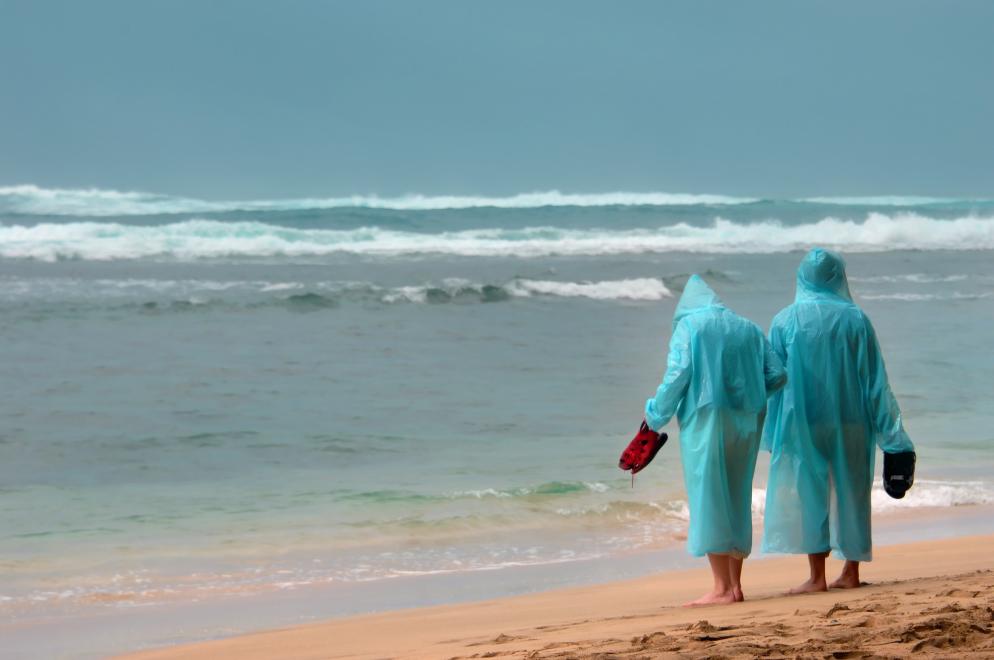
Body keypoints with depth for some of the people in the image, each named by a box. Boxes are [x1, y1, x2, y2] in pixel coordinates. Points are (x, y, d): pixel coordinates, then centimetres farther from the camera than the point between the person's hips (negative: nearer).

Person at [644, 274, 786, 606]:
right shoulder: (749, 329, 14)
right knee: (737, 500, 13)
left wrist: (656, 414, -1)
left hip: (706, 420, -5)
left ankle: (722, 588, -8)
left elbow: (678, 375, -12)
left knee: (709, 500, -3)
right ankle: (735, 584, 14)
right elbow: (777, 375, 8)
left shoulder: (688, 326, 0)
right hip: (746, 425, 5)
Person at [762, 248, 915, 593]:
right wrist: (892, 433, 3)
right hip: (850, 423, 2)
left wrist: (771, 435, 7)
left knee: (809, 494, 2)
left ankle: (817, 576, -2)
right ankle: (851, 572, 13)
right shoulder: (855, 319, -2)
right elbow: (875, 379, -1)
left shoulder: (786, 321, -3)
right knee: (850, 491, 11)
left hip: (803, 424, -2)